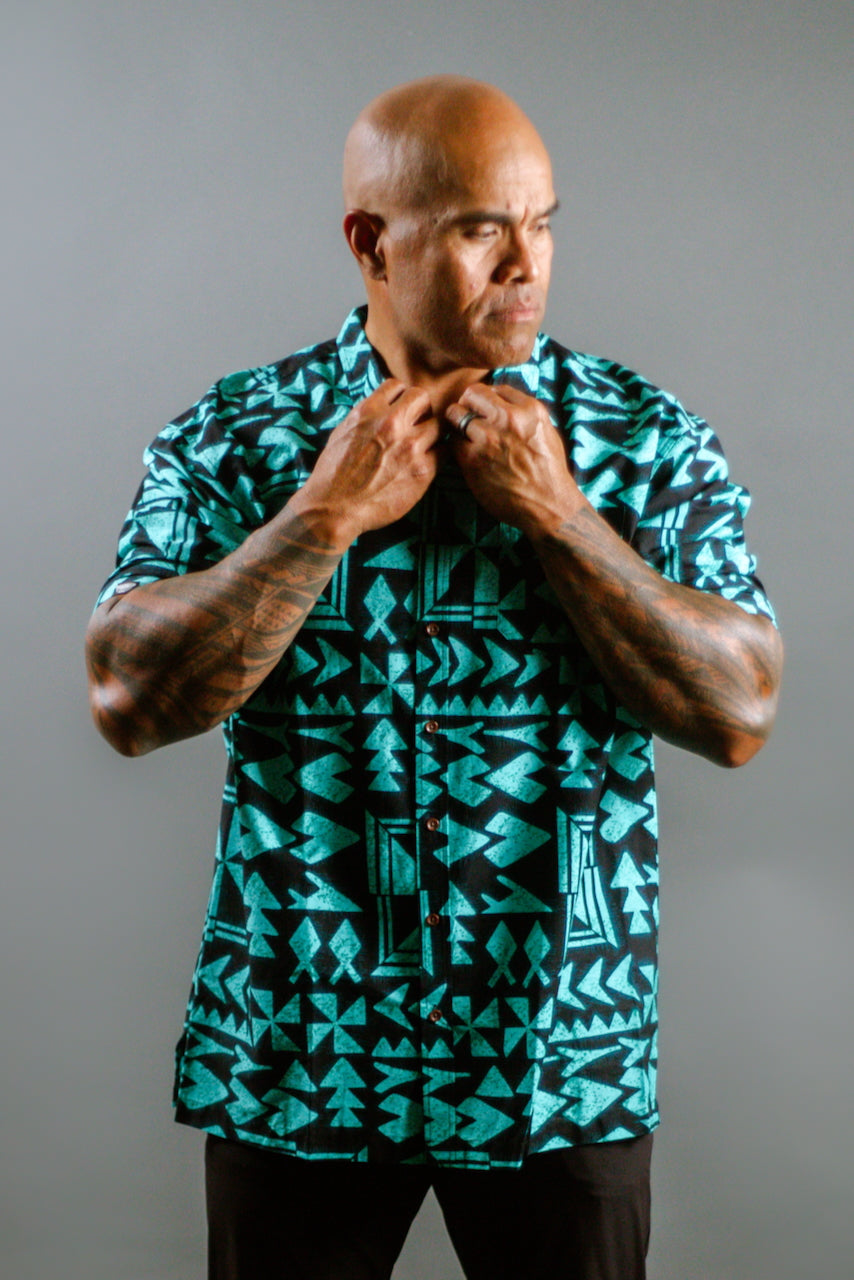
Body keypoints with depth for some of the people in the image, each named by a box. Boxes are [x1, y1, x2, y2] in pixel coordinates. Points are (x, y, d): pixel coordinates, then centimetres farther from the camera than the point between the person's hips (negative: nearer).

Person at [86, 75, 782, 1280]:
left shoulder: (648, 440, -2)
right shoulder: (235, 437, -2)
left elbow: (741, 714, -10)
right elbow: (131, 700, -12)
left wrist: (552, 511, -16)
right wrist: (332, 511, -18)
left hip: (565, 1052, 1)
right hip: (294, 1050, 0)